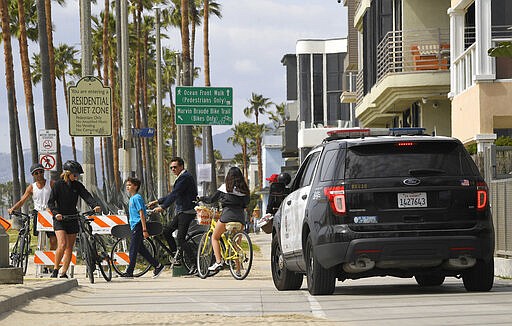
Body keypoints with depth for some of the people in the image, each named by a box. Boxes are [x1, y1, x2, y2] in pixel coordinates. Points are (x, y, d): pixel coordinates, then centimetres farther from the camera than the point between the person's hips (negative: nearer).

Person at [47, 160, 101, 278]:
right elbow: (51, 202, -9)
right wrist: (56, 213, -26)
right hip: (60, 219, -4)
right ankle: (55, 270, -6)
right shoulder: (58, 184, -6)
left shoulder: (77, 185, 4)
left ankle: (63, 273, 11)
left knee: (69, 247, 4)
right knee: (62, 244, -19)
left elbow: (87, 196, -9)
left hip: (72, 219, 4)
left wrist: (95, 205, -29)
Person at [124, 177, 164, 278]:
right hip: (135, 227, 10)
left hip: (138, 226, -10)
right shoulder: (132, 198, 17)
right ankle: (158, 266, 14)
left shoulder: (137, 198, -12)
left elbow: (141, 214, -17)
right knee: (141, 249, 10)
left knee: (133, 249, -8)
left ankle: (129, 272, -6)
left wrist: (144, 230, -21)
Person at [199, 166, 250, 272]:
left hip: (228, 213, -4)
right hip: (241, 216, 4)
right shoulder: (244, 189, 9)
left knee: (214, 237, 11)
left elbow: (212, 199, 4)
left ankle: (218, 261, -6)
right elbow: (246, 203, 12)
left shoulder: (226, 187, 0)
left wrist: (201, 199, 21)